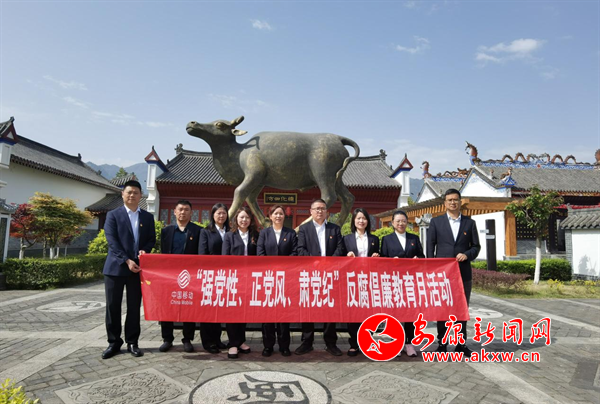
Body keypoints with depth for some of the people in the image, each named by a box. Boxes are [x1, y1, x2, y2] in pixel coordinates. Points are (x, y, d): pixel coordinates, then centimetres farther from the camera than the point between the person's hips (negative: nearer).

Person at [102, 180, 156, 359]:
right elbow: (112, 241, -7)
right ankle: (114, 342, 17)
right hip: (115, 267, -2)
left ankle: (132, 342, 18)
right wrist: (126, 261, -17)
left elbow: (152, 239, 10)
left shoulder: (148, 217, 11)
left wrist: (144, 250, -12)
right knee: (113, 306, 4)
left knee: (134, 307, 7)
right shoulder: (113, 215, 2)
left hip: (138, 267, 2)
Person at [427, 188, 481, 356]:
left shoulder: (470, 223, 8)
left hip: (463, 273, 2)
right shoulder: (436, 222, 3)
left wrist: (467, 254, -12)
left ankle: (461, 344, 23)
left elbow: (476, 246, 10)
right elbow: (430, 247, 2)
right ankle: (442, 343, 16)